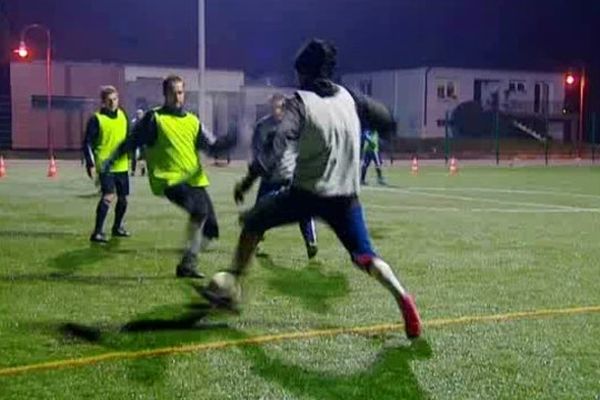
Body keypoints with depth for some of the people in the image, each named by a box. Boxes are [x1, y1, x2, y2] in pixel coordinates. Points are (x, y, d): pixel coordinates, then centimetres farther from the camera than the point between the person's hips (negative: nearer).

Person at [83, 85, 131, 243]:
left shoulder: (123, 115, 8)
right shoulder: (96, 119, -8)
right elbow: (87, 143, -9)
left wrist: (129, 157, 17)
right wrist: (90, 164, -16)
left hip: (122, 165, 6)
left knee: (123, 198, 14)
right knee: (108, 196, -20)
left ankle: (117, 227, 34)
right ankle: (97, 232, -16)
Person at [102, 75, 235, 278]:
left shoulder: (192, 121, 14)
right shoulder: (154, 118, -1)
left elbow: (212, 145, 9)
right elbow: (132, 142, 2)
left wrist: (231, 140, -9)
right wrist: (111, 160, -4)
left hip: (195, 181, 7)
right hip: (170, 180, -7)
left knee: (210, 227, 6)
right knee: (200, 209, -31)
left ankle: (188, 265, 24)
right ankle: (188, 261, -21)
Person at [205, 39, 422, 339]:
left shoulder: (301, 102, -6)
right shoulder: (348, 97, 9)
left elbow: (278, 143, -20)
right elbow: (386, 120, 15)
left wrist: (250, 178, -20)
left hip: (307, 192, -4)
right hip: (345, 196, 4)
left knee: (253, 222, 16)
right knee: (365, 256, 6)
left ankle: (232, 286, 15)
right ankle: (401, 296, -20)